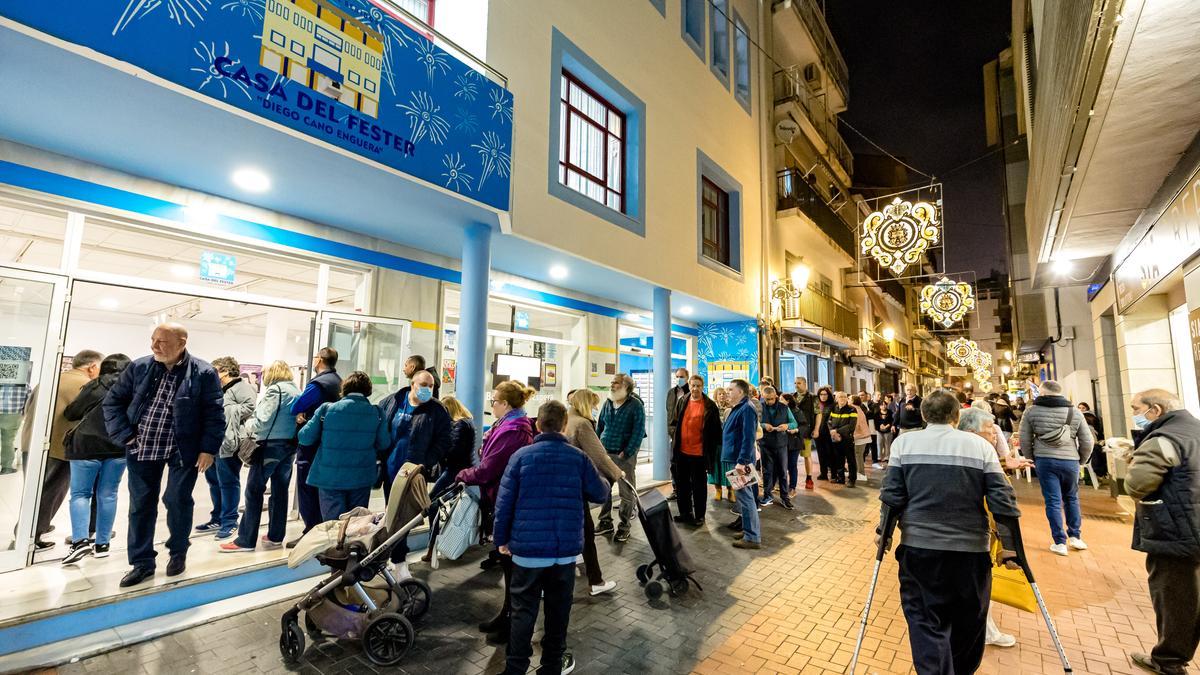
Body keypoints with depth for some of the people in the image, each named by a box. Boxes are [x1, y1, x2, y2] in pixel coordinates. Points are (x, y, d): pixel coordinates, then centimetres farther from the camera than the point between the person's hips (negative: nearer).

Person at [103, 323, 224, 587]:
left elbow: (214, 415, -10)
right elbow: (113, 401, 9)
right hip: (142, 449, 4)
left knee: (178, 501, 5)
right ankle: (142, 562, 24)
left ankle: (178, 552, 28)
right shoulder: (139, 367, 0)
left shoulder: (203, 374, -11)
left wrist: (209, 449, -14)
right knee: (141, 504, 10)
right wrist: (124, 435, -1)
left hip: (183, 451, -3)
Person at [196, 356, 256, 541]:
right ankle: (218, 519, 31)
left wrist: (229, 411, -19)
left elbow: (252, 406, -23)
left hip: (228, 444, -10)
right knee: (214, 481, 18)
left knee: (228, 483, -3)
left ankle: (230, 523, 6)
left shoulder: (242, 387, -10)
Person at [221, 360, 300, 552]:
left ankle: (246, 540, 5)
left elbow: (264, 417, -13)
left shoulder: (275, 389, -9)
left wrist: (252, 431, 4)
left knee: (254, 490, 1)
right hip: (290, 445, 7)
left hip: (271, 444, -7)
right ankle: (275, 537, 18)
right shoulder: (297, 391, 12)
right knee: (280, 490, 11)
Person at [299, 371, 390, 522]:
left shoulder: (326, 409, -8)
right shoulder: (376, 413, -7)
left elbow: (305, 438, -3)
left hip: (330, 478, -1)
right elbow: (384, 444, -1)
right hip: (361, 479, 1)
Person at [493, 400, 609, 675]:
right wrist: (606, 484, 28)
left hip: (527, 548, -1)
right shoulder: (578, 457, -5)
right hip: (566, 548, 1)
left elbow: (504, 501, -5)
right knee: (558, 611, 17)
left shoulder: (521, 456, -7)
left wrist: (501, 539, 6)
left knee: (523, 612, 12)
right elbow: (600, 493, 5)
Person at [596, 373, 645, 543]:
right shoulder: (607, 404, 10)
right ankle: (605, 522, 26)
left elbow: (638, 432, -12)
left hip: (625, 455, -5)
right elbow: (599, 426, 15)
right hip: (604, 453, 5)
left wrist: (626, 453, -16)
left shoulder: (636, 405, -8)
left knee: (627, 492, 4)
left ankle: (624, 526, 17)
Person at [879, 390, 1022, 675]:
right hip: (971, 548, 2)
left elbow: (891, 494, -5)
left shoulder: (904, 442, -3)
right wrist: (1009, 545, 6)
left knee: (926, 621, 7)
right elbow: (1002, 500, -3)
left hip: (919, 546, -2)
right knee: (968, 622, 22)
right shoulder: (981, 445, -1)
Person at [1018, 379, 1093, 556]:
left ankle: (1060, 542, 10)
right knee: (1071, 498, 22)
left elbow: (1024, 440, 0)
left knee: (1053, 501, 5)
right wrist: (1081, 460, 19)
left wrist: (1031, 459, 13)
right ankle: (1075, 536, 27)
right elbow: (1087, 441, 5)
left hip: (1044, 460, -2)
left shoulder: (1032, 411, -1)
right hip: (1069, 461, 2)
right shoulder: (1075, 412, 4)